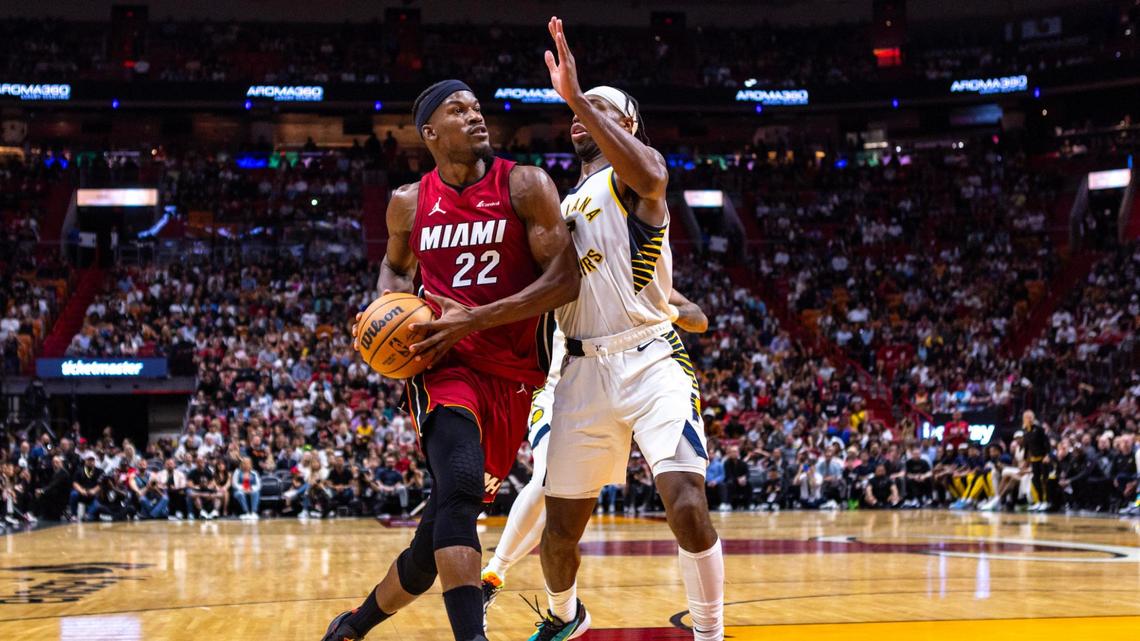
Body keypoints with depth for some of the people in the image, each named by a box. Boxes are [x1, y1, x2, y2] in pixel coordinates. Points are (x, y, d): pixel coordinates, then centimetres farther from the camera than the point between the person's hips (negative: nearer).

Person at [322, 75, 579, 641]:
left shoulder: (525, 186, -2)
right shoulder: (409, 203, 6)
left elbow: (565, 280, -10)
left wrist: (475, 319, -18)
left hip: (511, 375, 0)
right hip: (445, 364, 0)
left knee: (439, 531, 4)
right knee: (460, 485, -31)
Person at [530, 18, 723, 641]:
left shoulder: (631, 176, 0)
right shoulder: (563, 205, 21)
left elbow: (651, 177, -28)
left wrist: (577, 96, -27)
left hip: (650, 361, -6)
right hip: (583, 371, 6)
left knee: (688, 507, -22)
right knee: (560, 529, 8)